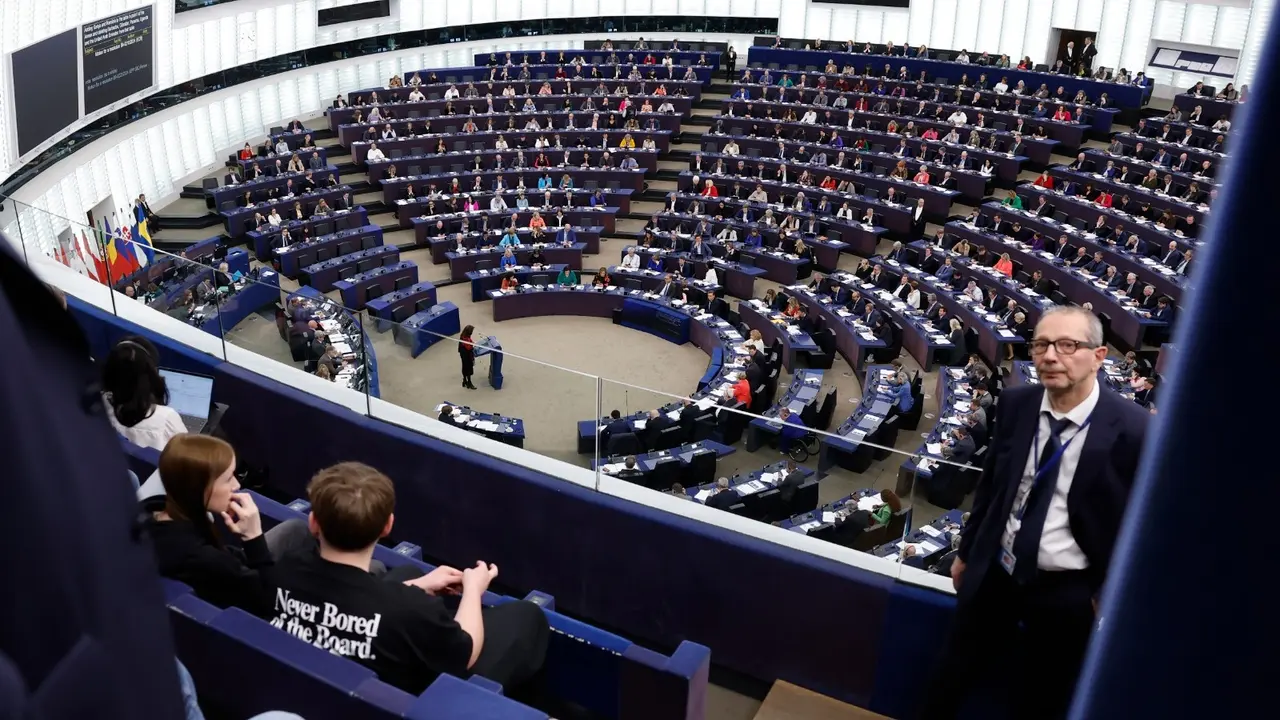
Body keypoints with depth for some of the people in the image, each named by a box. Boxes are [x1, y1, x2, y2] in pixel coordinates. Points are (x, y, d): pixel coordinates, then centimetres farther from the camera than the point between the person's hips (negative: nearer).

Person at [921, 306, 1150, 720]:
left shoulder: (1132, 430, -19)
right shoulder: (1016, 404, -5)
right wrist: (967, 552, 13)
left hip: (1067, 592, -3)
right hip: (995, 573, 4)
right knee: (951, 678, 19)